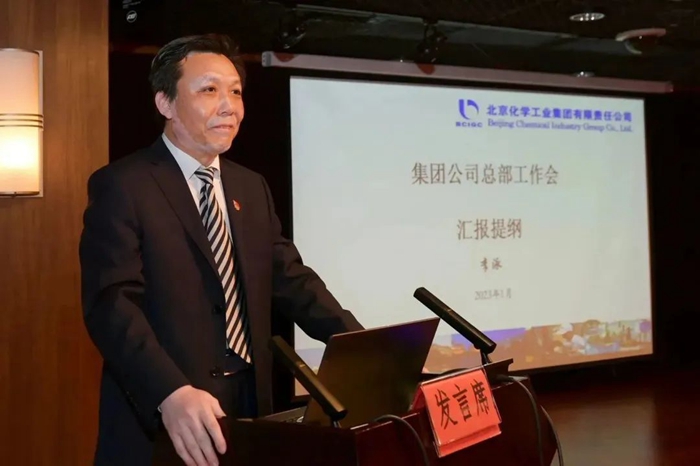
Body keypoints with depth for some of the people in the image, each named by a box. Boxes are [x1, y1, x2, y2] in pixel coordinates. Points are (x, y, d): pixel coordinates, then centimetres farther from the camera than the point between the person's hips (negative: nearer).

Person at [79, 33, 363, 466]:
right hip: (159, 419, -6)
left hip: (249, 407, 6)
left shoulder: (252, 188, 12)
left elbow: (291, 279, 9)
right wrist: (171, 393, -34)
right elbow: (112, 303, -19)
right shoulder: (121, 186, -9)